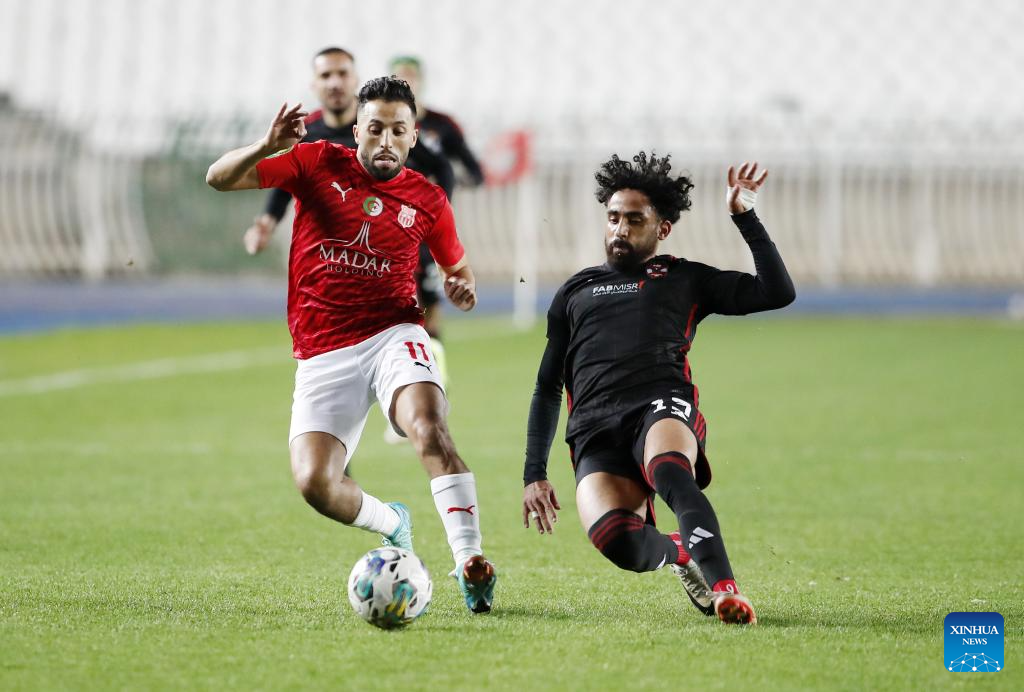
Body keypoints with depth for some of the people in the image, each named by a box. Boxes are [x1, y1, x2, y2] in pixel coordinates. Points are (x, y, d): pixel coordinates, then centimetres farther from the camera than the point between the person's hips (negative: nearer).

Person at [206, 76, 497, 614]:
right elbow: (219, 178, 0)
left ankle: (469, 559, -35)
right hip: (323, 354, 1)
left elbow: (459, 272, 22)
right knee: (314, 484, -13)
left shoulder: (428, 201, 7)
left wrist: (462, 289, -3)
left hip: (392, 335, -1)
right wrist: (267, 147, -20)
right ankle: (391, 524, 19)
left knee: (429, 428, -31)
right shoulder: (317, 163, 4)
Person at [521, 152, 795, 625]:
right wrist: (533, 475, 20)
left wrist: (745, 217, 9)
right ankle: (683, 554, -3)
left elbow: (777, 293, 14)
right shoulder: (575, 292, 31)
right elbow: (547, 389, 31)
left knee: (669, 470, -42)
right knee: (612, 537, -32)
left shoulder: (685, 279, 24)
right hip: (594, 431, 2)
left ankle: (723, 588, -50)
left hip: (662, 407, -2)